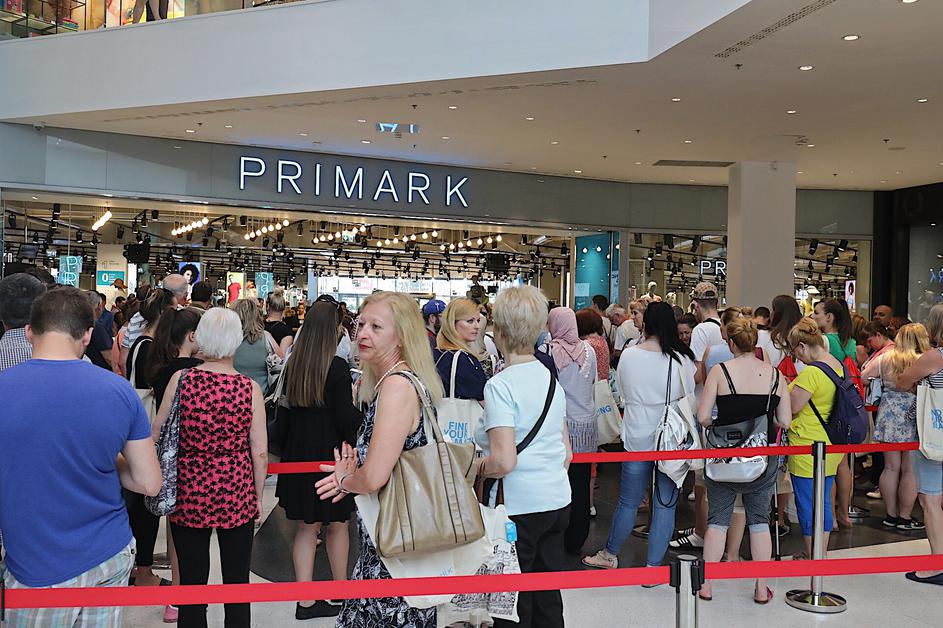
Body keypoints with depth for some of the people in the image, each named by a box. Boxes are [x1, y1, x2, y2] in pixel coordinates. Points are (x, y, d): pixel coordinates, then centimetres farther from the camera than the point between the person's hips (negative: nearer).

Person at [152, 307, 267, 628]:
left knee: (192, 581, 12)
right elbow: (260, 451, -6)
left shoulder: (181, 379, -10)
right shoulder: (249, 388, -10)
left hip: (189, 492, 0)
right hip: (237, 494, 0)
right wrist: (258, 496, 8)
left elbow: (156, 434, -1)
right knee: (236, 581, 13)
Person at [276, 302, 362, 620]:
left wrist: (286, 450, 17)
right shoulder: (337, 367, -15)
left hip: (298, 454, 5)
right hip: (330, 455, -5)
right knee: (337, 524, 12)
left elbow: (284, 413, 8)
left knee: (305, 526, 10)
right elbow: (346, 418, -16)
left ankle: (306, 601, 13)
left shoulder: (292, 365, 2)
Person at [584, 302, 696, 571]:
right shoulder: (681, 359, -11)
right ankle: (653, 565, 15)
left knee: (628, 502, 15)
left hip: (638, 437, 1)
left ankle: (610, 554, 31)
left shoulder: (628, 355, -7)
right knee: (665, 505, 9)